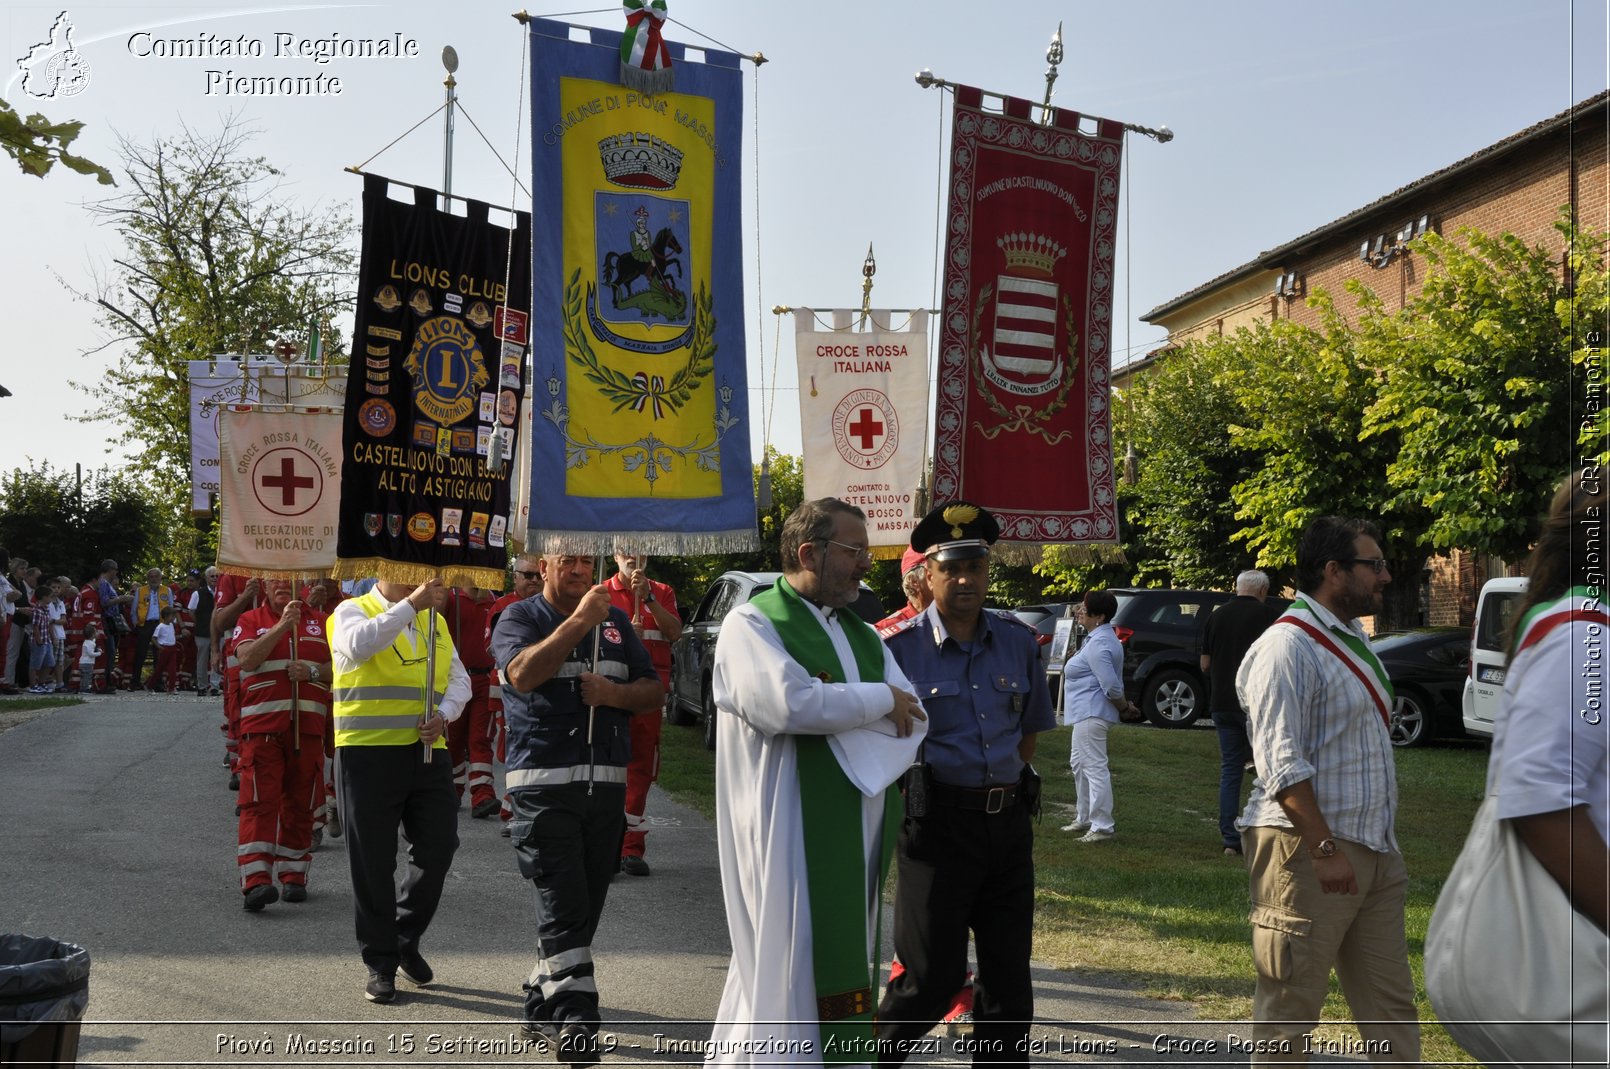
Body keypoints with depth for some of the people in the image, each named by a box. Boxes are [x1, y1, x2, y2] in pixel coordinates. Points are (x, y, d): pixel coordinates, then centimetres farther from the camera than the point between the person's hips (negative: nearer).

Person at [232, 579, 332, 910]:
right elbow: (248, 659, -10)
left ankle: (293, 876, 18)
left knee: (300, 805, 7)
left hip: (308, 726, 2)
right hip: (262, 726, -2)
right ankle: (256, 880, -17)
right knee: (259, 802, -12)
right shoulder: (251, 619, 8)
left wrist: (313, 672, -8)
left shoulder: (320, 622, 14)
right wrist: (282, 625, -17)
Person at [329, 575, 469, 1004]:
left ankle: (406, 938, 25)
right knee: (373, 861, 2)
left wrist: (444, 715, -7)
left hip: (427, 751, 5)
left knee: (438, 848, 2)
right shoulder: (352, 611, 1)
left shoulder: (433, 620, 18)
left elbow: (459, 679, 13)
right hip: (367, 750, -4)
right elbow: (358, 645, -22)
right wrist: (410, 604, -26)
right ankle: (380, 964, 14)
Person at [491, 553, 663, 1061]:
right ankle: (576, 1019, -9)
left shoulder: (616, 620, 15)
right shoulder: (519, 616, 2)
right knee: (563, 906, -10)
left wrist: (614, 693, -8)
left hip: (607, 784, 5)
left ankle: (542, 1003, 26)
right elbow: (524, 674, -19)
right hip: (543, 785, -5)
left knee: (585, 906, 11)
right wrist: (579, 620, -22)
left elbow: (654, 692, 12)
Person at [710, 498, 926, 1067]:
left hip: (859, 831, 7)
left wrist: (834, 706, -13)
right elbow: (790, 703, -23)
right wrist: (879, 700, -10)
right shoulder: (752, 623, -5)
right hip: (787, 829, -7)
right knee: (793, 971, -4)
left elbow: (912, 721, 3)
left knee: (841, 964, 11)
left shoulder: (863, 635, 16)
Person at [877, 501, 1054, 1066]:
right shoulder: (901, 648, -8)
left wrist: (1006, 784, 12)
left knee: (1009, 975, 11)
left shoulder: (1018, 641, 6)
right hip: (939, 823, -5)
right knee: (934, 976, -2)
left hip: (1009, 822, 5)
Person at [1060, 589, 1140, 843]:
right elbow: (1112, 684, 20)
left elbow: (1111, 686, -24)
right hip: (1087, 713, 12)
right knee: (1079, 763, 20)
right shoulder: (1099, 638, 15)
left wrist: (1124, 706, -9)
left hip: (1092, 714, -12)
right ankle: (1084, 818, 30)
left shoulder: (1099, 644, -20)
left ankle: (1102, 827, -6)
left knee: (1094, 768, -9)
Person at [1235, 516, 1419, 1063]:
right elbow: (1282, 763, -21)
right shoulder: (1288, 646, -15)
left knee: (1391, 1001, 12)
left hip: (1373, 850, 9)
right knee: (1289, 1006, 2)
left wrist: (1381, 842, 20)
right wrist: (1325, 848, -23)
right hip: (1308, 851, -9)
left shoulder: (1353, 640, 16)